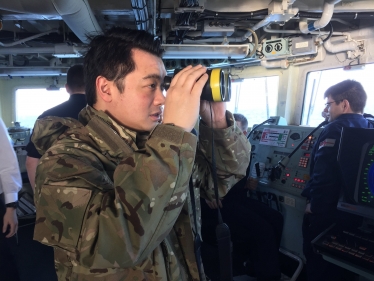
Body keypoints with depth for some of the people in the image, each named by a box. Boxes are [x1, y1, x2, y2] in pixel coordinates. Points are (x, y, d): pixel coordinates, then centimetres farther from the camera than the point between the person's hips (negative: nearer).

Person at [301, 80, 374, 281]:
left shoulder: (335, 130, -18)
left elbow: (324, 174, -26)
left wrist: (314, 203, -15)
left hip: (326, 211, -8)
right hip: (353, 210, 8)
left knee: (318, 263, 10)